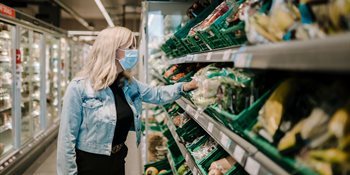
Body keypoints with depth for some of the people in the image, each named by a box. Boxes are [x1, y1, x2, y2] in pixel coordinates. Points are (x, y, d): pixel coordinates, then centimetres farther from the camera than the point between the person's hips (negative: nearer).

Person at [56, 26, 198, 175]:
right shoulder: (79, 87, -20)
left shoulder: (128, 84, 1)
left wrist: (183, 87, 0)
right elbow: (67, 138, -17)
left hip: (118, 160, 7)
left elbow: (156, 94, 15)